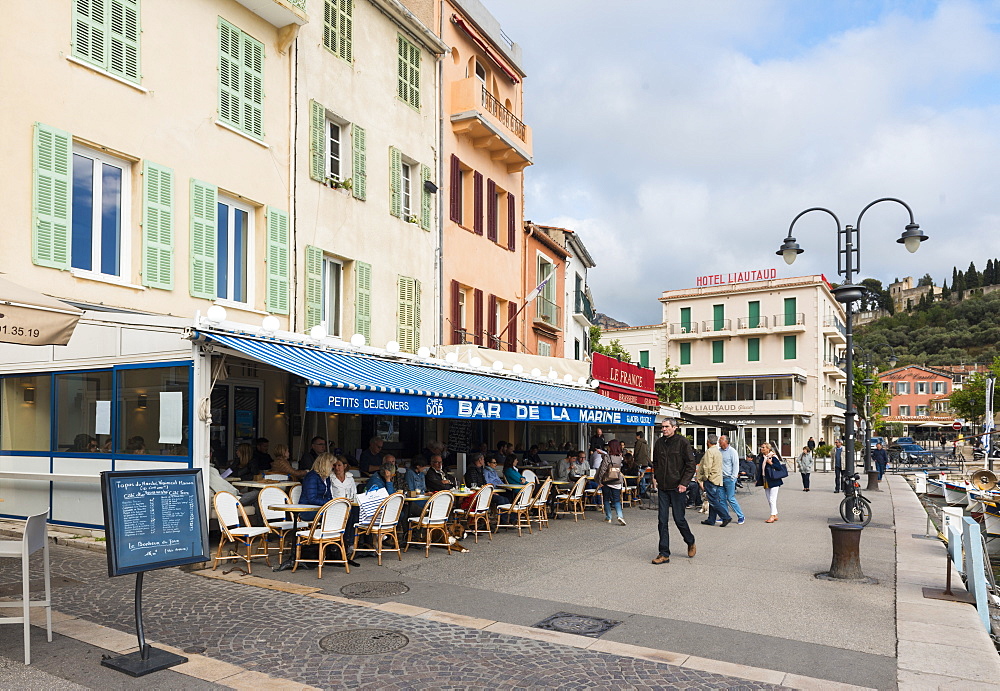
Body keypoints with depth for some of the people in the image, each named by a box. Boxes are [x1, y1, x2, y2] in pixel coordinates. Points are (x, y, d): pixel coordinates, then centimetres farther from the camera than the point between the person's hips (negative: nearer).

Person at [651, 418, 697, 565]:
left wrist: (684, 483, -13)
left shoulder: (682, 442, -6)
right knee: (662, 521, 2)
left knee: (679, 519, 3)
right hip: (662, 487, 5)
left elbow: (691, 464, -7)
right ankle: (664, 554, 7)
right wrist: (654, 477, 10)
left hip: (677, 487, -5)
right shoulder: (659, 442, 8)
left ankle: (690, 542, 31)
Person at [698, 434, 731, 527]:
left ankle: (726, 517, -10)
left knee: (713, 501, -7)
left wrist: (704, 478, -10)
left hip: (711, 479, -9)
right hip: (718, 479, 9)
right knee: (713, 500, 11)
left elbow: (707, 467, -20)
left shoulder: (709, 451, -13)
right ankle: (711, 520, 14)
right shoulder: (718, 452, 16)